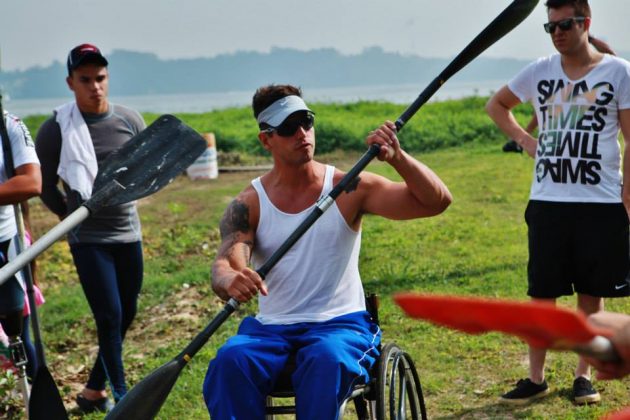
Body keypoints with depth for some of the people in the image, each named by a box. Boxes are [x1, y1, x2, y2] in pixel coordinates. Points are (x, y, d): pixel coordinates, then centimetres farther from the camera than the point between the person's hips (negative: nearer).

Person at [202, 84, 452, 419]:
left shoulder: (350, 189, 0)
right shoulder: (249, 205, 3)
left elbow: (436, 201, -4)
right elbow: (224, 264, -12)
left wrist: (397, 159, -22)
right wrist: (231, 281, -37)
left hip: (341, 324, -1)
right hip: (271, 328, 2)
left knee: (327, 358, -36)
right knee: (230, 361, -30)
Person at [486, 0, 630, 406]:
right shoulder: (541, 71, 6)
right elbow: (496, 104, 22)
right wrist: (524, 139, 8)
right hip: (548, 202, 2)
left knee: (592, 293, 7)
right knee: (542, 293, 4)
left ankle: (584, 375, 21)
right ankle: (536, 378, 14)